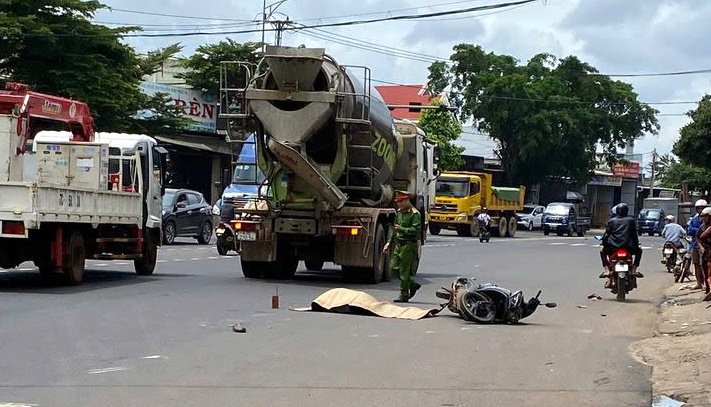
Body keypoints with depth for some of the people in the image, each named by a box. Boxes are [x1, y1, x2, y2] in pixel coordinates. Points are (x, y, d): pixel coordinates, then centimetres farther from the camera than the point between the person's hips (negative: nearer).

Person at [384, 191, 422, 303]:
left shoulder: (414, 214, -10)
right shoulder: (399, 212, 16)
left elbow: (415, 230, -19)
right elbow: (393, 229, 23)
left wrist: (401, 229, -27)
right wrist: (389, 242, 16)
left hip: (409, 245, -9)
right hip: (398, 244, 9)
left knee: (404, 270, -6)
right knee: (394, 268, 6)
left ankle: (404, 295, 1)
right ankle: (413, 285, 22)